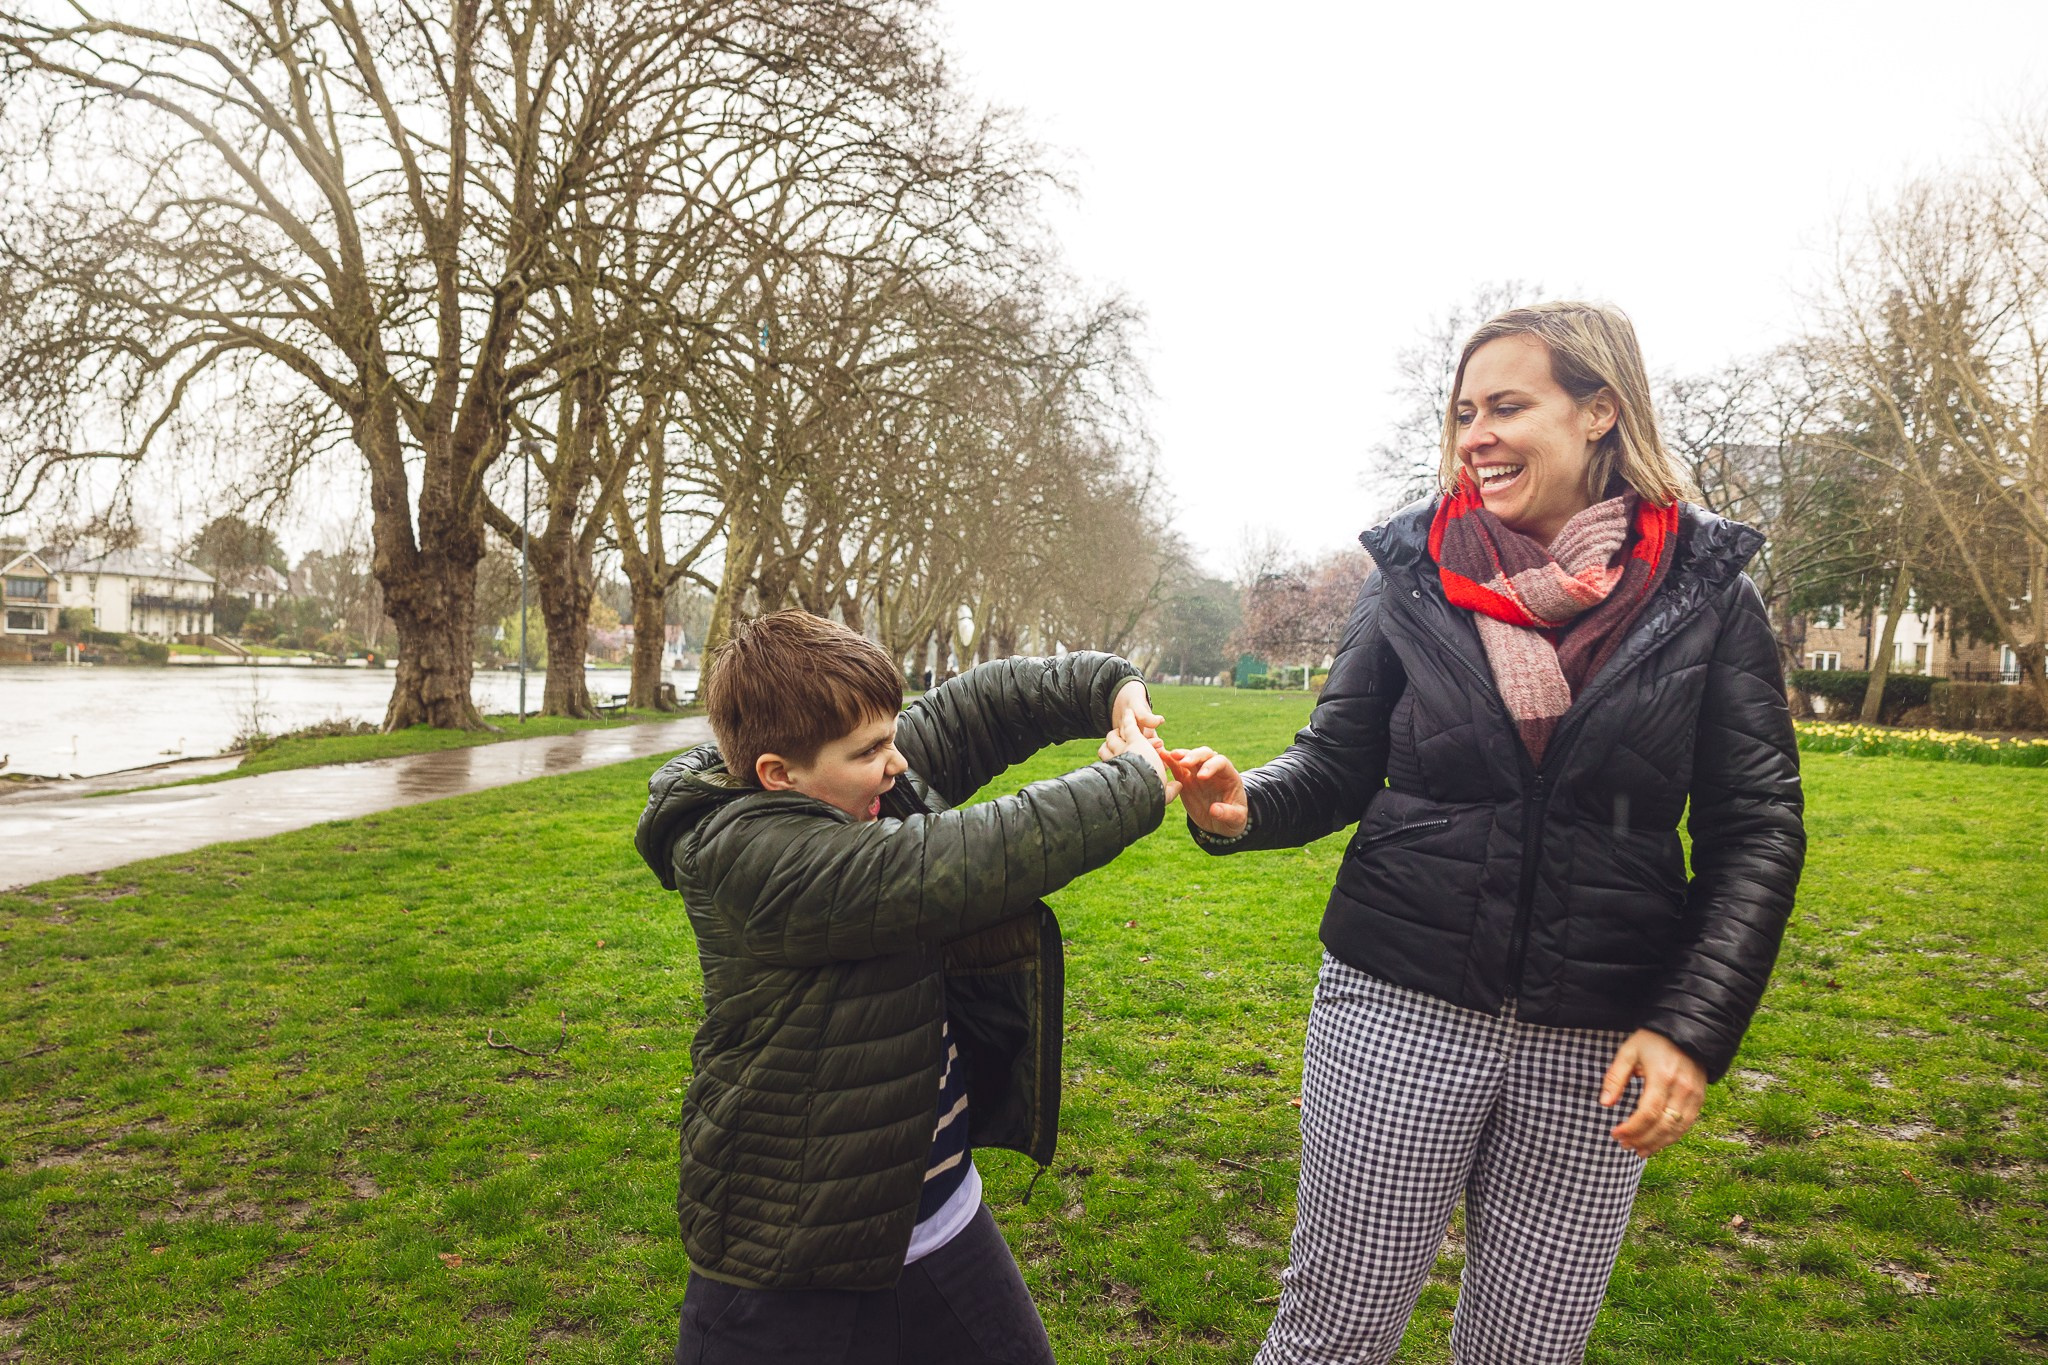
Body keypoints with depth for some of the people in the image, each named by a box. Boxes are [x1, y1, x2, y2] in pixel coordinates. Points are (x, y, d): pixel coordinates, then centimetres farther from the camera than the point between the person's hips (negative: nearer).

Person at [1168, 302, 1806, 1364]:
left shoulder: (1707, 596, -2)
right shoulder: (1412, 576, 1)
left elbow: (1756, 831, -1)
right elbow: (1336, 767, 4)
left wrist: (1694, 1027, -11)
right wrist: (1243, 806, -18)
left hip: (1596, 1045, 1)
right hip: (1399, 1007, 0)